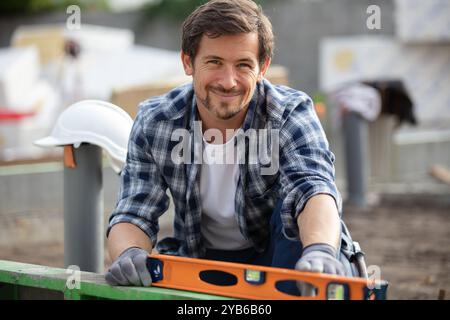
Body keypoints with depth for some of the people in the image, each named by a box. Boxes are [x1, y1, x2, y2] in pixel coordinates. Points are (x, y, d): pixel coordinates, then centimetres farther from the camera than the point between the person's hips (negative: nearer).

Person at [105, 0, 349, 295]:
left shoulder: (291, 114, -20)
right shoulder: (153, 123, -13)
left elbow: (314, 187, -38)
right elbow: (134, 214, -14)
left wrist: (320, 250, -63)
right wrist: (129, 254, -41)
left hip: (282, 258, -2)